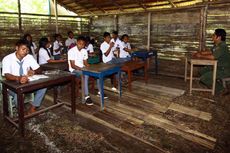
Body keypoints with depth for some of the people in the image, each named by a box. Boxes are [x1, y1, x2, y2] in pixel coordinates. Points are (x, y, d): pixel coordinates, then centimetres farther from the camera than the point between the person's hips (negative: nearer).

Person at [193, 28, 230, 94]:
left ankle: (219, 89, 1)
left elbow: (212, 57, -32)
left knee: (203, 78, -18)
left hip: (224, 70, -10)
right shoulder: (217, 45, 5)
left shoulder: (222, 46, -26)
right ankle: (218, 82, 21)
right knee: (202, 71, 19)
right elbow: (210, 52, 19)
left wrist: (201, 56, -19)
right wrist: (200, 52, 5)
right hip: (218, 66, 10)